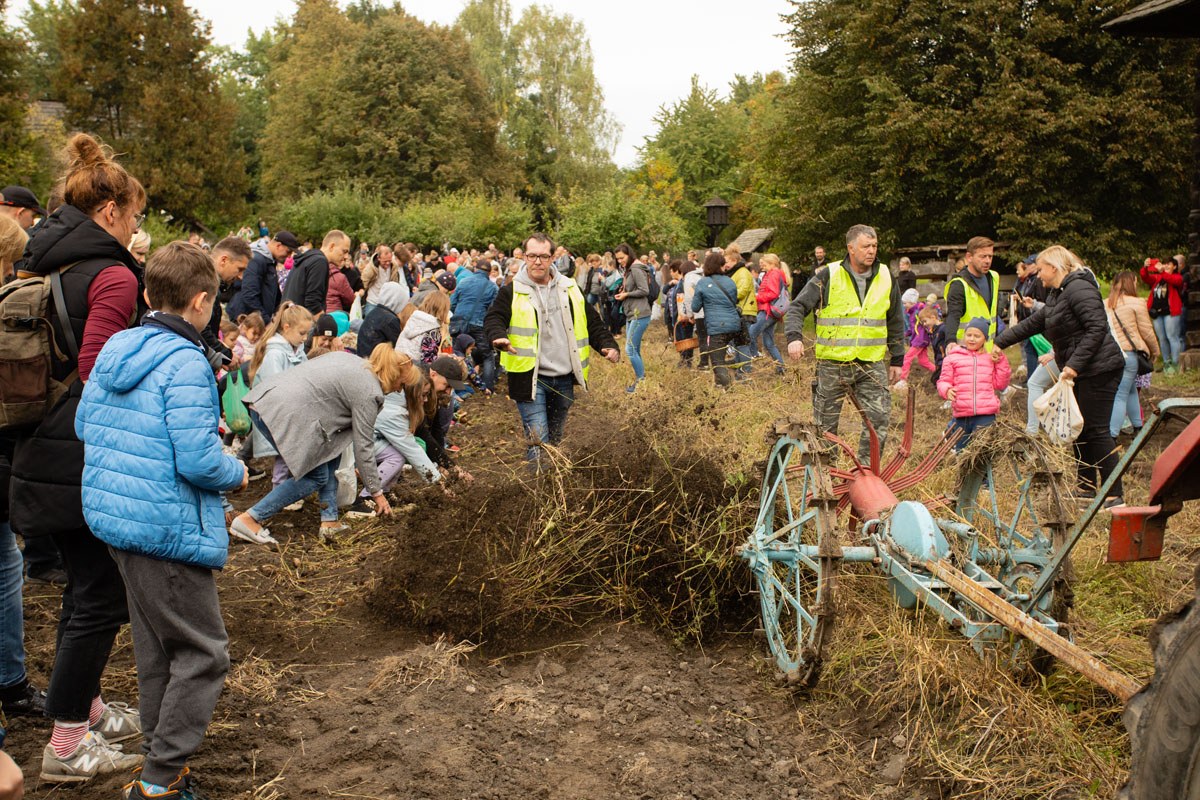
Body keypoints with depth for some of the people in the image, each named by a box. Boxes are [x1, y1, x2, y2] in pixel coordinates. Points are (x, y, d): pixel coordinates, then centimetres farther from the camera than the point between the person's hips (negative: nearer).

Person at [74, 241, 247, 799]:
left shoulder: (114, 349, 6)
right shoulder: (185, 363, -20)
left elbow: (84, 425, 14)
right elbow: (199, 461, -24)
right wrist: (237, 473, -5)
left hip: (113, 517, 9)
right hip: (168, 528, -9)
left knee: (154, 647, 22)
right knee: (203, 653, 4)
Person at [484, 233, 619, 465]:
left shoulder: (570, 289, 10)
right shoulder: (512, 292, -3)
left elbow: (593, 323, 14)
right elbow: (493, 319, -13)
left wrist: (608, 345, -2)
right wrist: (499, 336, -35)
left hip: (564, 380, 5)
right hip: (530, 378, -5)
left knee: (556, 437, 18)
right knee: (538, 439, -13)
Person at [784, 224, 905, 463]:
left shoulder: (886, 278, 7)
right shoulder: (828, 276, -5)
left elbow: (895, 322, 17)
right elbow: (798, 307, -5)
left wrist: (897, 359, 16)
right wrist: (794, 337, -23)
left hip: (872, 364, 3)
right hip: (832, 363, -2)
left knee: (878, 421, -2)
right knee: (825, 424, 6)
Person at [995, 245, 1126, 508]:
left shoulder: (1078, 289, -16)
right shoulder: (1058, 294, 16)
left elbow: (1097, 328, -24)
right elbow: (1032, 323, 25)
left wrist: (1075, 363, -26)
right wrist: (999, 342, 24)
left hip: (1099, 369, -10)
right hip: (1084, 372, 10)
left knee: (1096, 431, -10)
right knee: (1081, 429, 15)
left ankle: (1114, 497, -6)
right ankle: (1087, 487, 25)